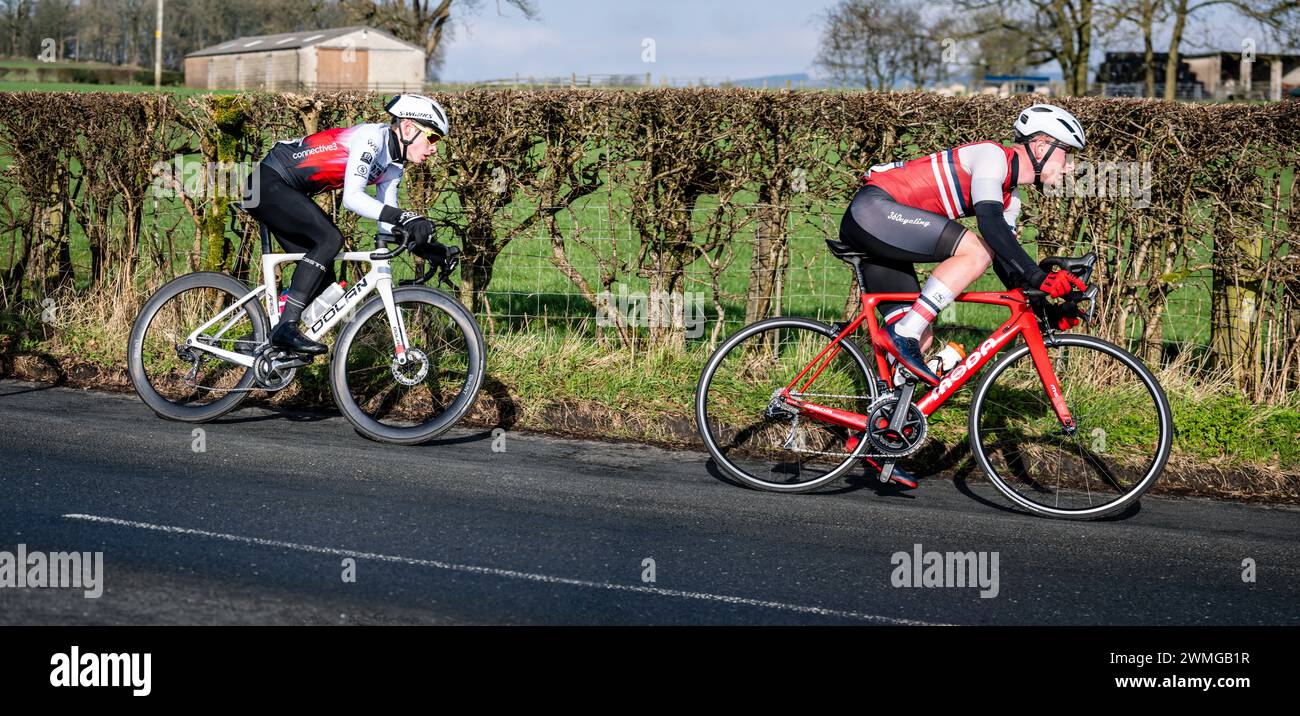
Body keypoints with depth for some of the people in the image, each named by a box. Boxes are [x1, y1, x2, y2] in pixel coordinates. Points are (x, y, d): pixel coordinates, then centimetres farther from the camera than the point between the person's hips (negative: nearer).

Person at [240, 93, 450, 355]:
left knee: (323, 281, 2)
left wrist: (428, 248, -10)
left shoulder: (393, 166, 7)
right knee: (330, 239, -26)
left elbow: (387, 224, 5)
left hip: (287, 193, 10)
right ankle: (286, 328, -27)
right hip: (268, 183, -10)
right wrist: (404, 217, -40)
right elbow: (352, 197, -31)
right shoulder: (373, 137, -20)